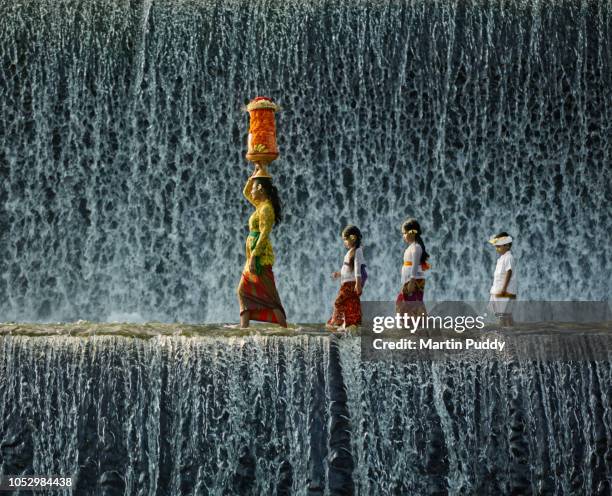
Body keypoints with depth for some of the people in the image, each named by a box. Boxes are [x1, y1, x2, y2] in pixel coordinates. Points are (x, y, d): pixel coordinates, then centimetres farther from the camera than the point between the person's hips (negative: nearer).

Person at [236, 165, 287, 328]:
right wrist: (255, 173, 20)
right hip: (255, 255, 10)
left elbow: (264, 235, -22)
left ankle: (285, 330, -10)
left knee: (268, 296, -10)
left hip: (260, 257, -10)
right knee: (243, 291, 8)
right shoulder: (262, 204, 13)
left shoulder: (266, 209, -15)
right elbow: (245, 193, 29)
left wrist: (253, 257, -24)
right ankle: (244, 328, 5)